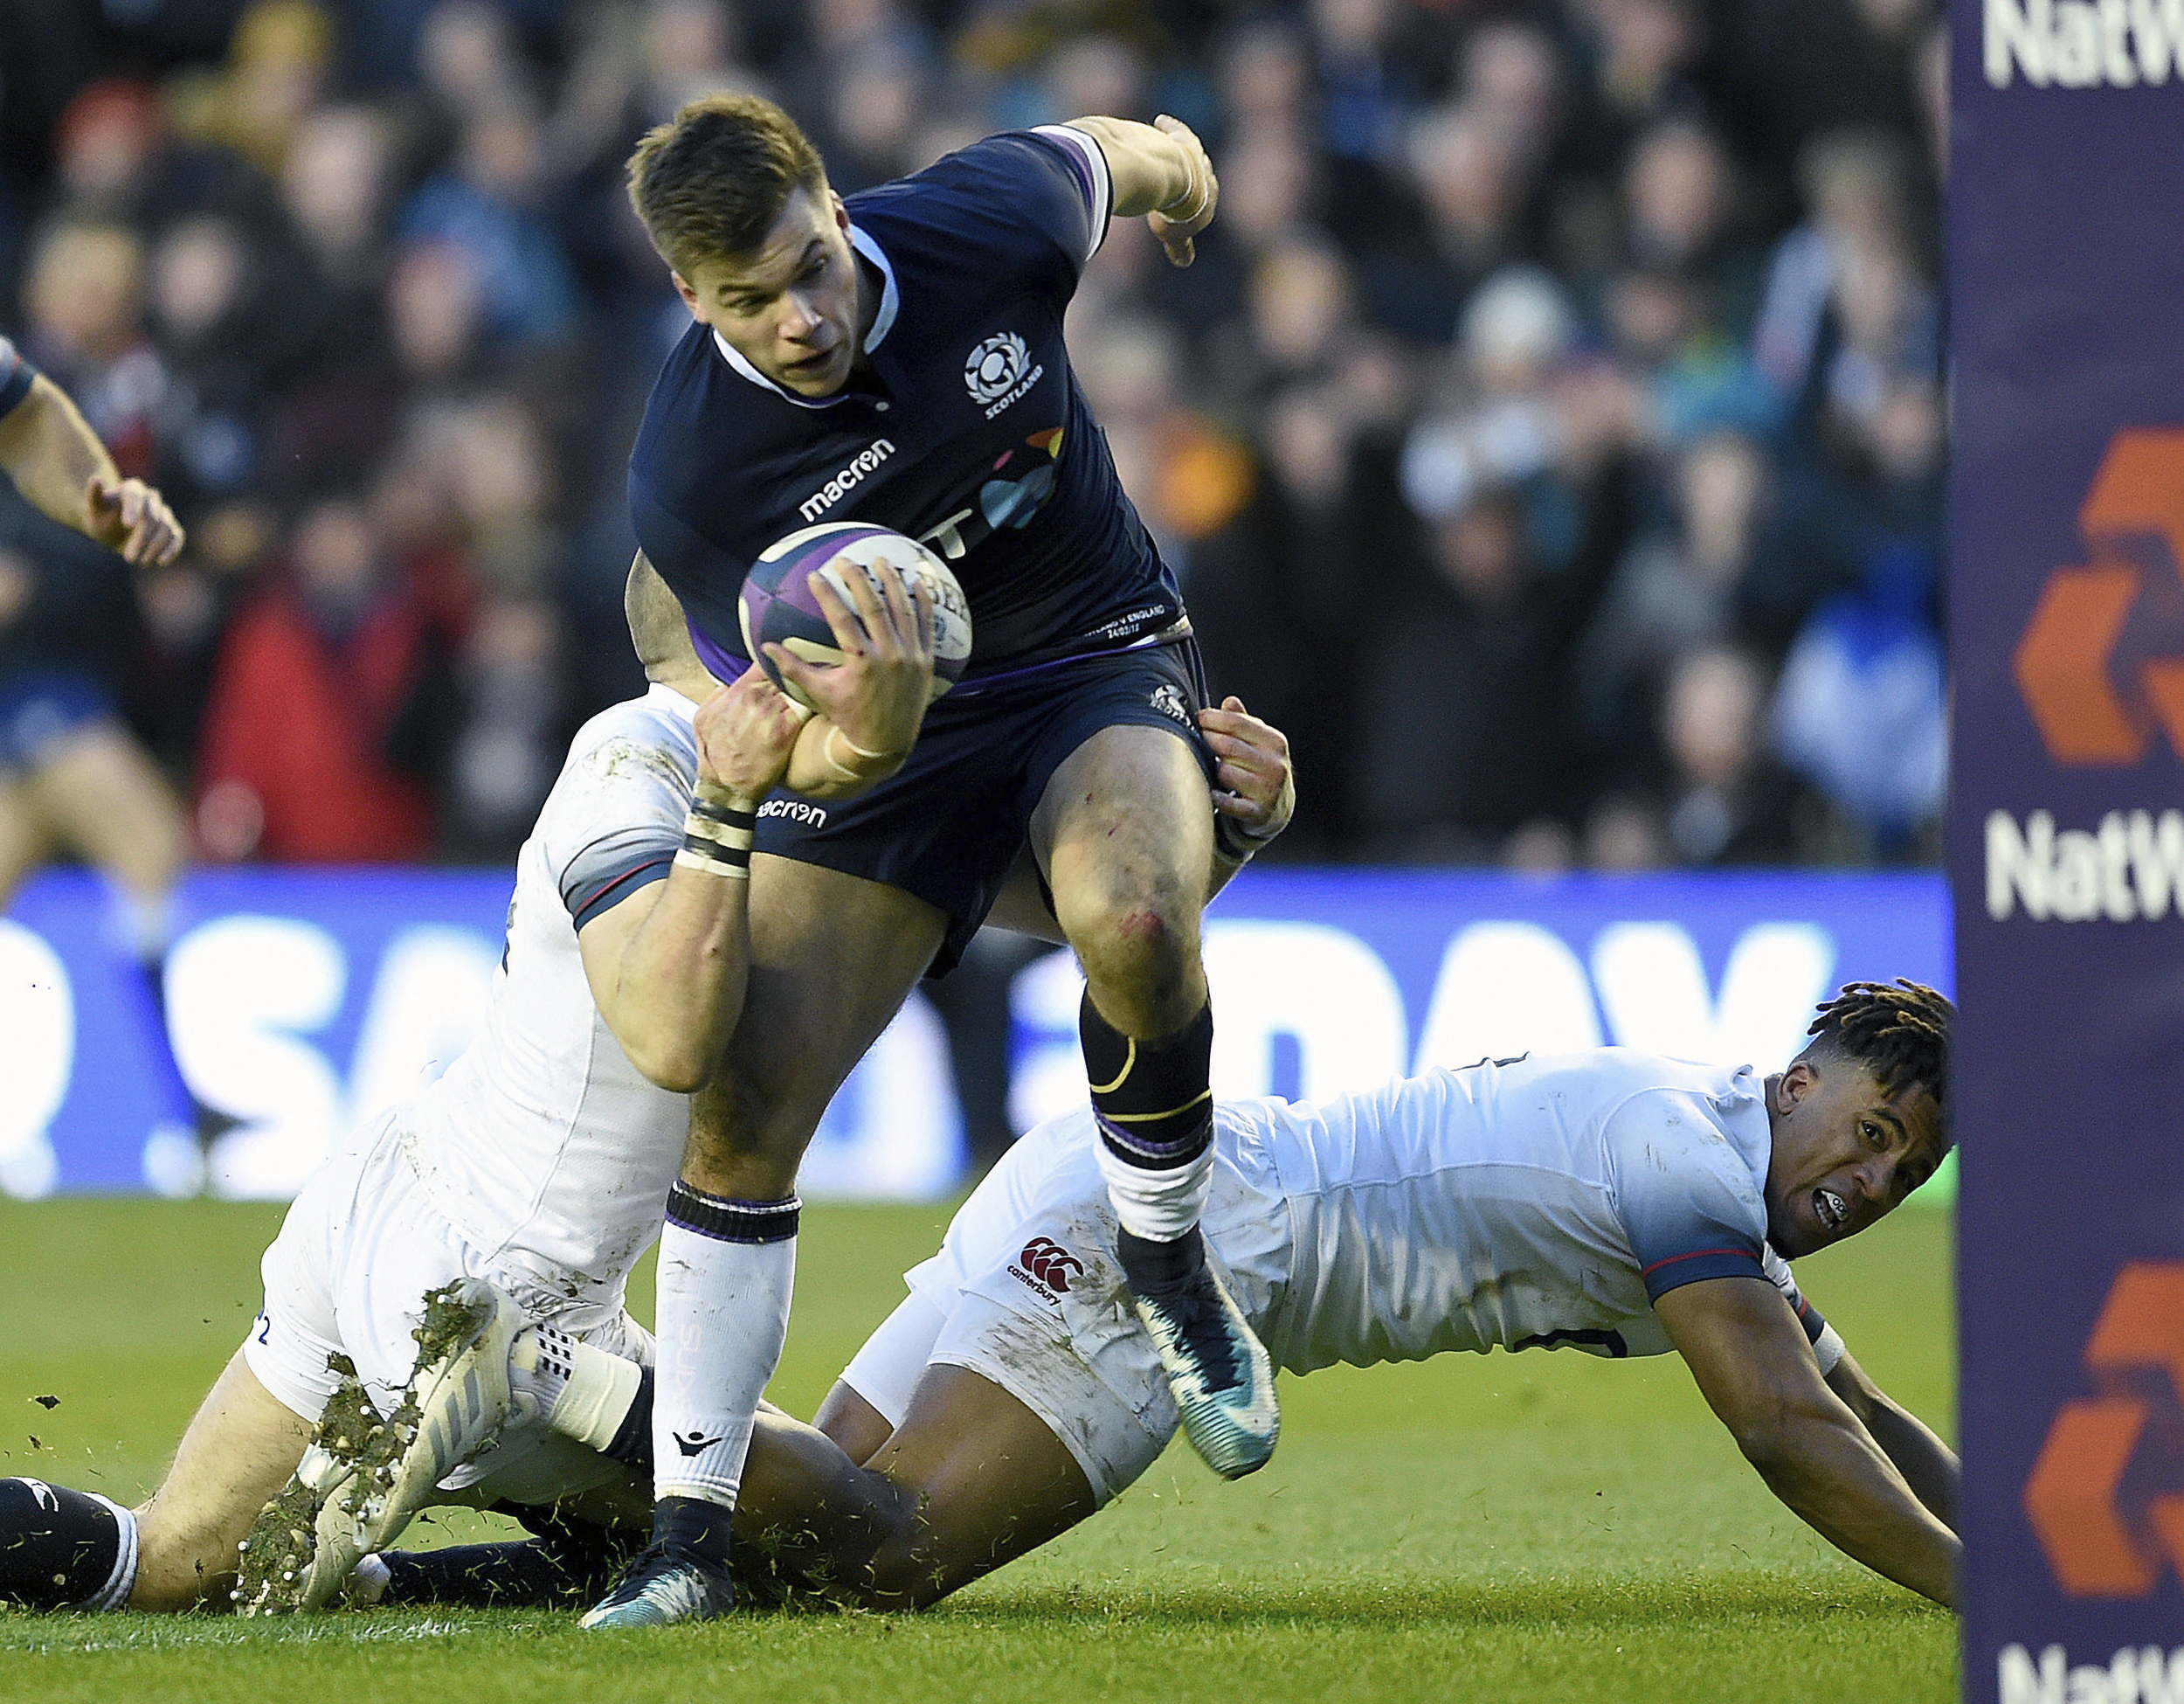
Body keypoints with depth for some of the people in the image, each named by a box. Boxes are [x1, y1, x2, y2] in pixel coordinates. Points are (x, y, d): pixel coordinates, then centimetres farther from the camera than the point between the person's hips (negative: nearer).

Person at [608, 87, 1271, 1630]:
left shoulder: (988, 224, -23)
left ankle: (1172, 1270, -7)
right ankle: (691, 1530, 0)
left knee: (1133, 920, -34)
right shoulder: (687, 474, -24)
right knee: (743, 1101, -12)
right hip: (885, 729, 1)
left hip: (1101, 655, -1)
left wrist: (1178, 173, 26)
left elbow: (1119, 153, 2)